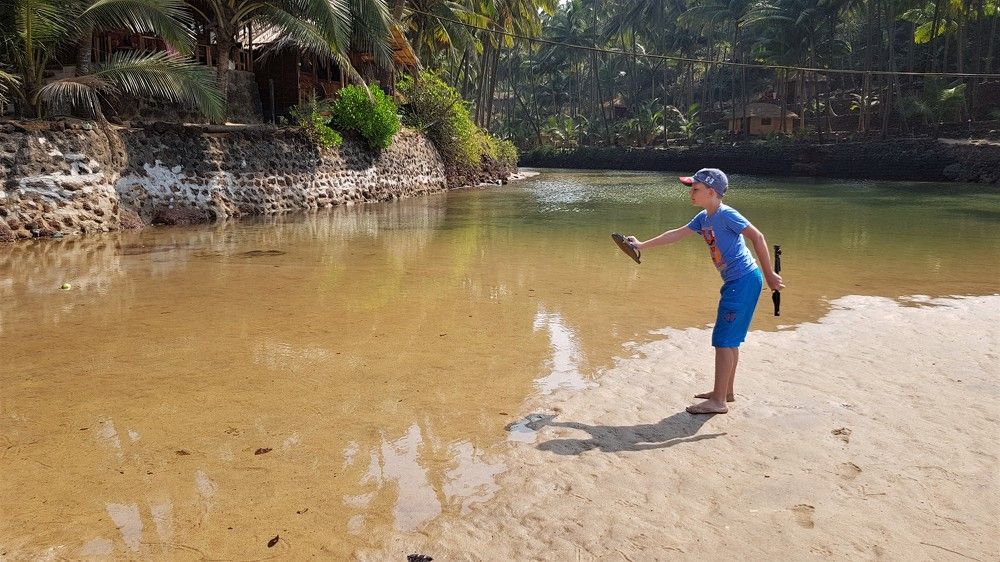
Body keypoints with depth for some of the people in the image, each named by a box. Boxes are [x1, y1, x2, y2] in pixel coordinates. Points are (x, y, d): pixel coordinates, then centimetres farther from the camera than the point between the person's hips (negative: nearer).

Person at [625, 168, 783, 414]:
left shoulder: (726, 214, -16)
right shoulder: (704, 218, 11)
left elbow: (757, 237, -20)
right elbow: (676, 234, 19)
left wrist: (769, 274, -22)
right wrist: (642, 245, 19)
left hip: (744, 281, -9)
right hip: (735, 283, 10)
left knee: (724, 340, -6)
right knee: (729, 339, 18)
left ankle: (718, 402, 0)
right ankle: (726, 391, 31)